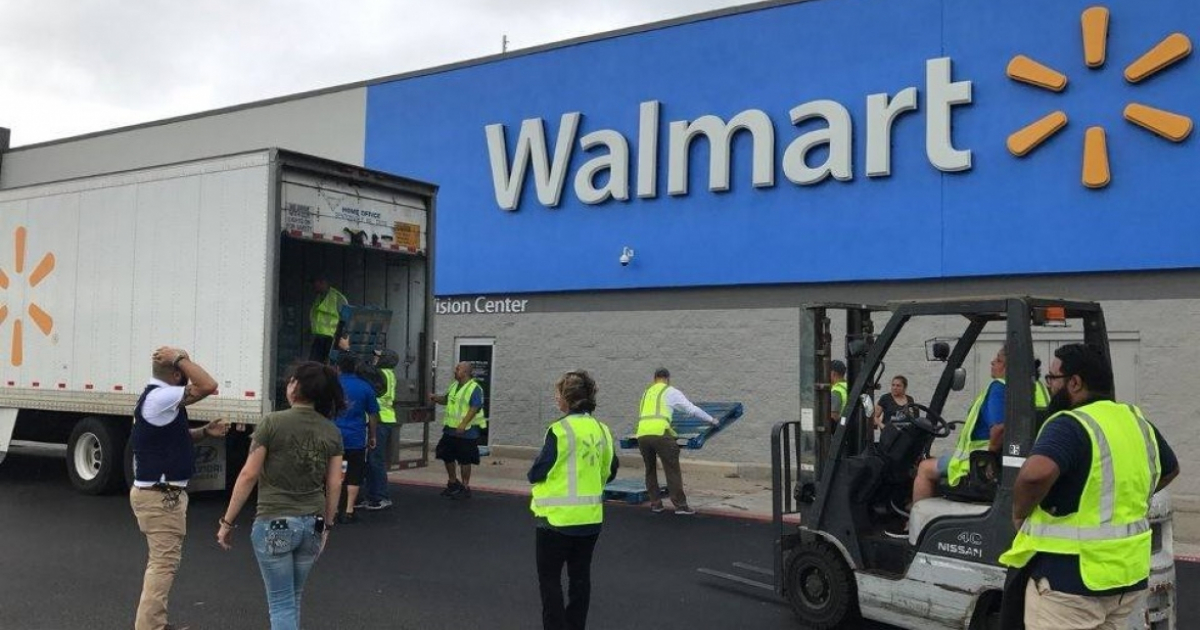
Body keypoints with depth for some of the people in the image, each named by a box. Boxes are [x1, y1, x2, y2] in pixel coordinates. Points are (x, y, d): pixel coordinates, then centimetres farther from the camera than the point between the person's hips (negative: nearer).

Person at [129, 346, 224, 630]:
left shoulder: (160, 397, 12)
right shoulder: (158, 398, -22)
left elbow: (174, 437, 22)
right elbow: (208, 386, -30)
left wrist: (205, 432, 6)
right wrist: (181, 358, -20)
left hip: (160, 492, 11)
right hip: (161, 495, -11)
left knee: (161, 560, 19)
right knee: (164, 562, -7)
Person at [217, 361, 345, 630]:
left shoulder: (272, 423, -11)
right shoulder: (332, 432, 1)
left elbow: (249, 476, -10)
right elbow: (334, 485, 4)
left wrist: (228, 521, -2)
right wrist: (327, 525, 16)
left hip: (275, 524, -4)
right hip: (312, 525, 5)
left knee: (281, 603, 4)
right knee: (292, 598, 21)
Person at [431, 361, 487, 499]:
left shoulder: (474, 388, -14)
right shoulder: (454, 386, 12)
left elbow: (475, 408, -22)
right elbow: (446, 399, 25)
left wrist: (463, 424, -29)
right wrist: (435, 398, 4)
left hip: (466, 431, -8)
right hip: (450, 429, 8)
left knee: (465, 460, 0)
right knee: (447, 457, 15)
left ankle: (465, 488, 12)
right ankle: (453, 483, 33)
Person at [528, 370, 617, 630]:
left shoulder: (561, 430, -18)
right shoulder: (602, 430, 2)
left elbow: (537, 474, -14)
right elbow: (609, 472, 12)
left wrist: (536, 465, 6)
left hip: (559, 517, -6)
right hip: (591, 517, 6)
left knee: (550, 578, 5)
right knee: (580, 576, 15)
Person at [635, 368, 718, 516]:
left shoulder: (647, 392, 27)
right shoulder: (670, 392, 12)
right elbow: (692, 409, 12)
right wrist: (711, 420, 24)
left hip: (642, 434, 5)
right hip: (659, 433, -5)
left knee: (650, 470, 19)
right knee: (672, 470, 0)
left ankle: (655, 503, 21)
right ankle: (680, 505, -1)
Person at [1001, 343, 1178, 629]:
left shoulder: (1071, 425, -18)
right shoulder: (1138, 422, 10)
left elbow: (1036, 473, -36)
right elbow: (1170, 469, 29)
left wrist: (1019, 512, -18)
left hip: (1071, 579, -8)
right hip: (1130, 574, 8)